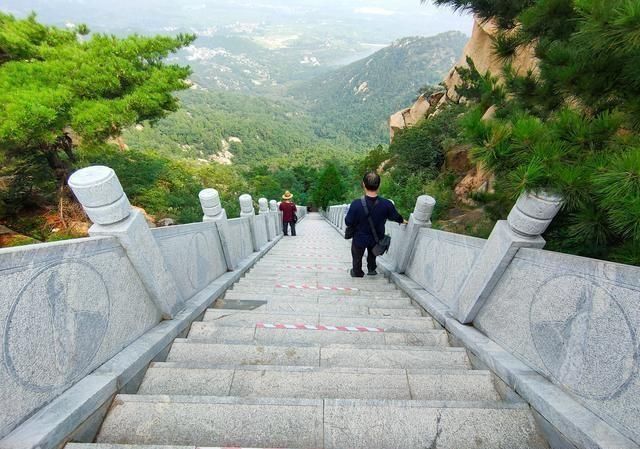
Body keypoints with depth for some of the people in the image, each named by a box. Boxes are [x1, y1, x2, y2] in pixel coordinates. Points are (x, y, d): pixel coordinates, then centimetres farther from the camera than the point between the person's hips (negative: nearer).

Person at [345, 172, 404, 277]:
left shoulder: (356, 204, -33)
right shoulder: (387, 204, -25)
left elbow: (348, 222, -21)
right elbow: (395, 216, -4)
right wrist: (402, 221, 20)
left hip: (359, 239, -2)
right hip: (377, 239, 2)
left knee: (357, 258, 27)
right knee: (372, 254, 34)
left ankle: (357, 274, 48)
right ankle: (371, 269, 54)